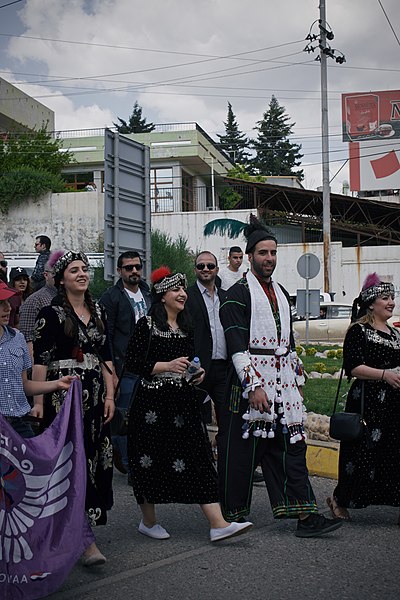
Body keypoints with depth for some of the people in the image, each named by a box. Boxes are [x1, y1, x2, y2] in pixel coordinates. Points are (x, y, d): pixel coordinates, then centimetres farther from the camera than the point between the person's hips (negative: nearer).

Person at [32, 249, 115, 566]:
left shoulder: (98, 311, 12)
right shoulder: (51, 314, -5)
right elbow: (40, 362, -9)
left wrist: (110, 396, 8)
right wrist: (39, 402, -15)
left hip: (95, 394, 6)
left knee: (94, 459, 7)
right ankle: (87, 541, -5)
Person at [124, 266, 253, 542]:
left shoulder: (187, 327, 14)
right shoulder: (147, 325, -5)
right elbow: (133, 362, -11)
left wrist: (198, 372, 4)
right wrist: (167, 366, -18)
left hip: (184, 401, 5)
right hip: (153, 402, -5)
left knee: (199, 458, -2)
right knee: (152, 461, 4)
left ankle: (218, 524, -5)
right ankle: (148, 521, 23)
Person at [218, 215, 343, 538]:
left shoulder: (281, 293, 18)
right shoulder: (238, 293, -6)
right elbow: (237, 345, -13)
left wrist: (297, 377, 19)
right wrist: (254, 386, -20)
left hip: (283, 382, 7)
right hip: (251, 381, -7)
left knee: (291, 445, 2)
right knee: (243, 448, 1)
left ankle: (305, 516, 1)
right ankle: (233, 515, 15)